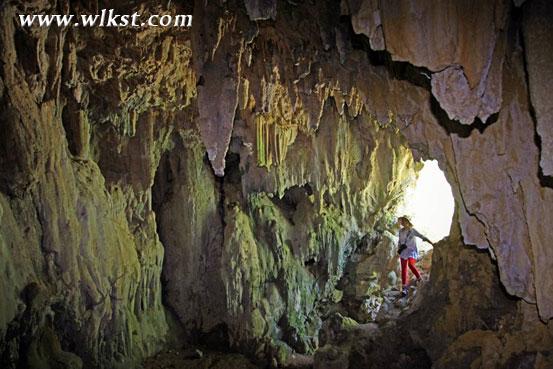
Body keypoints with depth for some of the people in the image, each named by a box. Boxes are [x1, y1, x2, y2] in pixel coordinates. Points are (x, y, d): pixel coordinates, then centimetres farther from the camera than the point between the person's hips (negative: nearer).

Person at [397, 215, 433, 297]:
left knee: (410, 264, -30)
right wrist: (399, 247, 3)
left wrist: (432, 243, -16)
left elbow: (422, 237, -9)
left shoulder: (413, 230, -5)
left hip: (412, 251, -4)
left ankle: (419, 279, -5)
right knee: (403, 270, -1)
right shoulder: (401, 231, 8)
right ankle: (404, 289, 5)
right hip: (403, 252, 4)